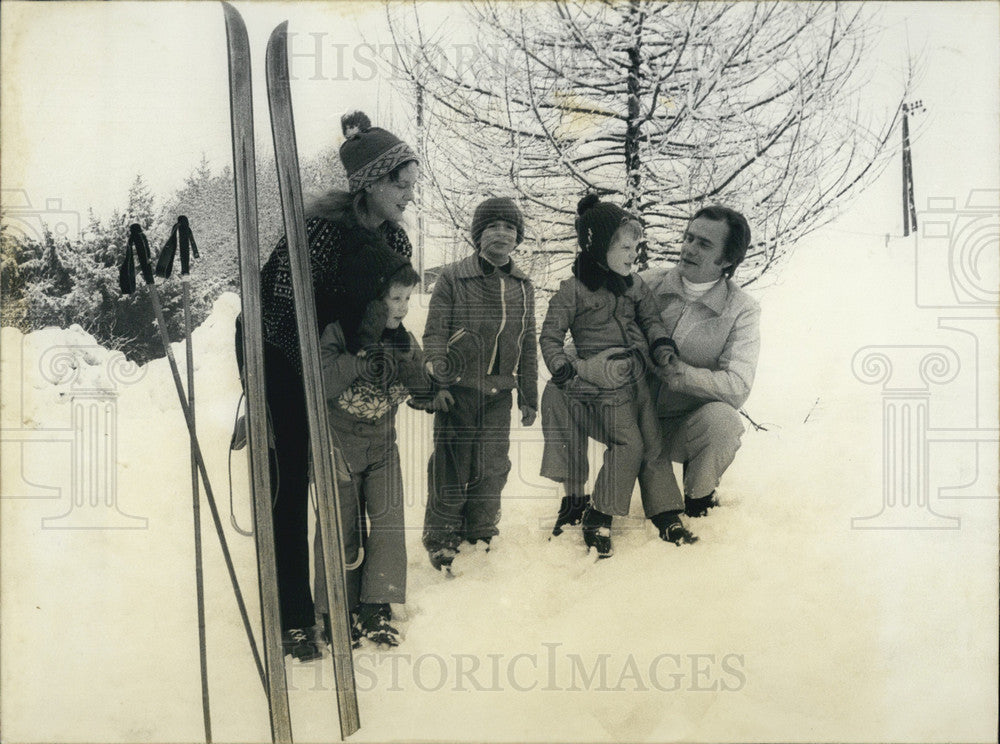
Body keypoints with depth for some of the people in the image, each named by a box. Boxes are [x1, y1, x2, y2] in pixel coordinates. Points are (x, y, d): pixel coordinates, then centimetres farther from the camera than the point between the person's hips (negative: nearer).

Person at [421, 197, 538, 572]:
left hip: (499, 393, 4)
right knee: (452, 468, 0)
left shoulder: (523, 287, 11)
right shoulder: (453, 278, -3)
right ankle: (441, 538, 17)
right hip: (458, 390, -4)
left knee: (492, 468, 11)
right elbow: (434, 332, -5)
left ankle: (481, 533, 31)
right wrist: (438, 366, -26)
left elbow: (527, 345, 16)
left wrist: (529, 395, 16)